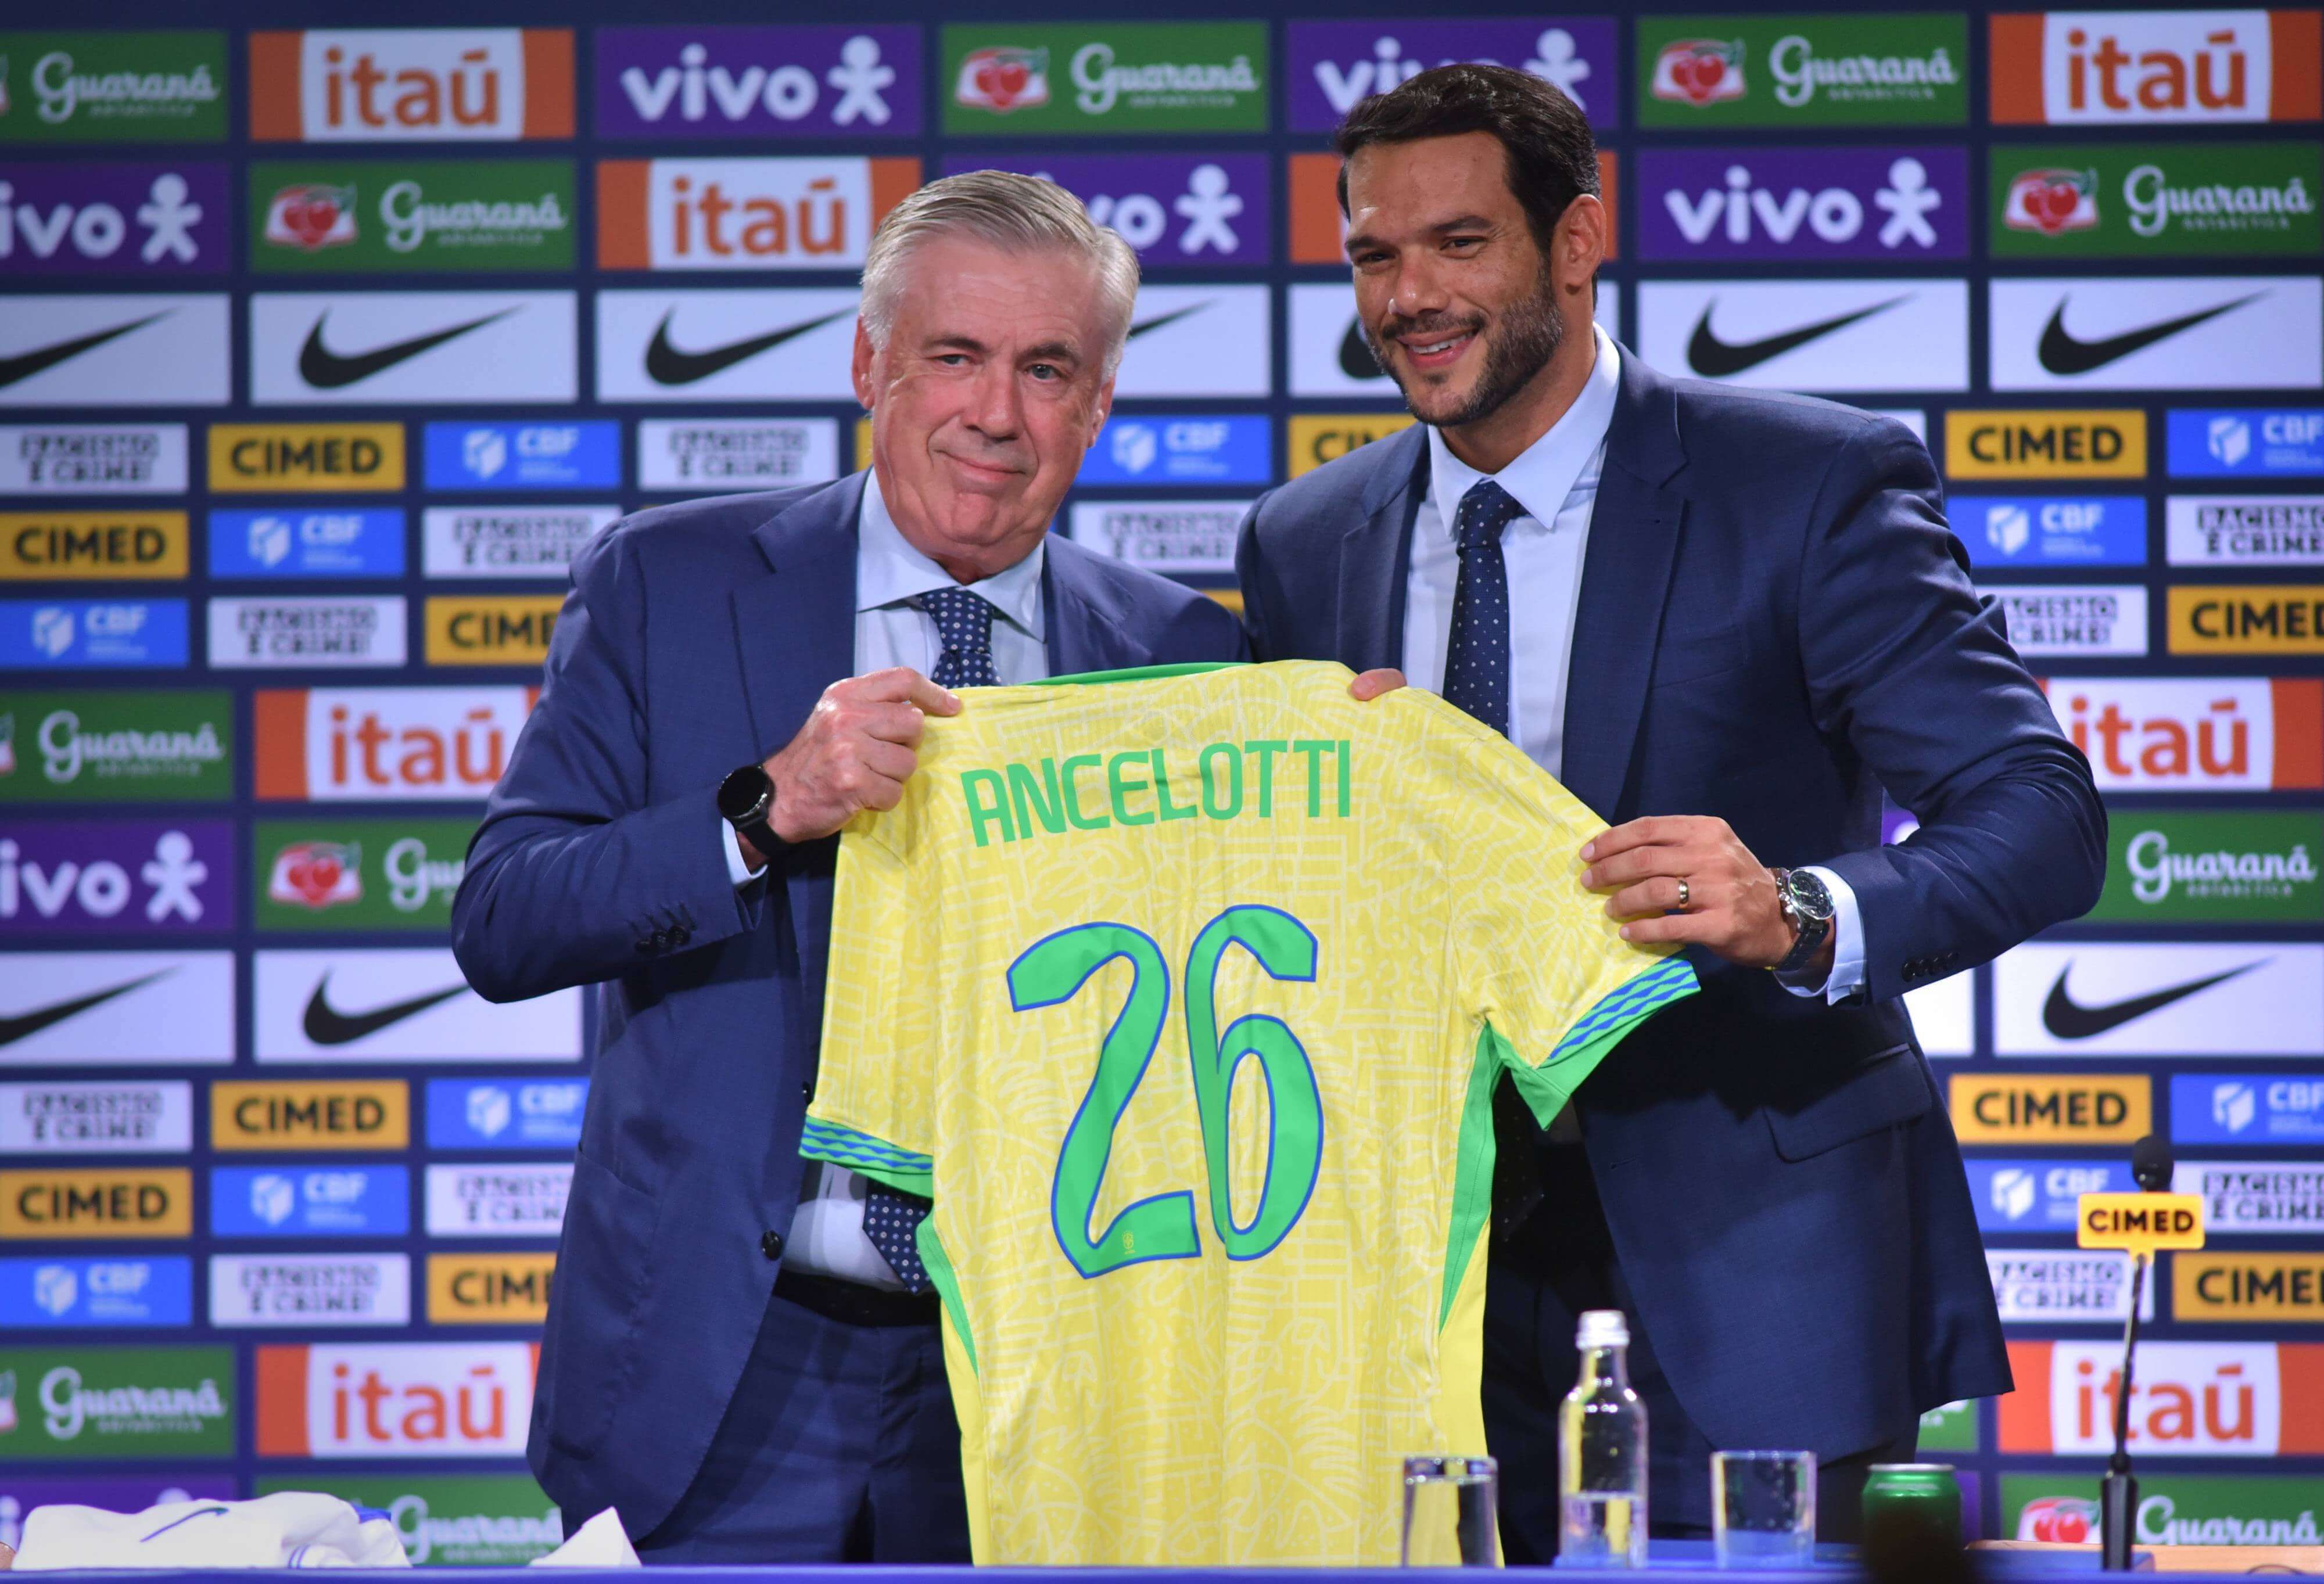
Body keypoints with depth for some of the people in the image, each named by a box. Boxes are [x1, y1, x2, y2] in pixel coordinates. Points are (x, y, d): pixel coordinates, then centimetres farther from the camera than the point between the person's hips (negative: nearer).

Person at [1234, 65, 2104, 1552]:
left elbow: (2043, 812, -13)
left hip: (1751, 1261, -4)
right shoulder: (1303, 546, 11)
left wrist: (1803, 916, -31)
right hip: (1439, 1257, 4)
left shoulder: (1817, 487, -5)